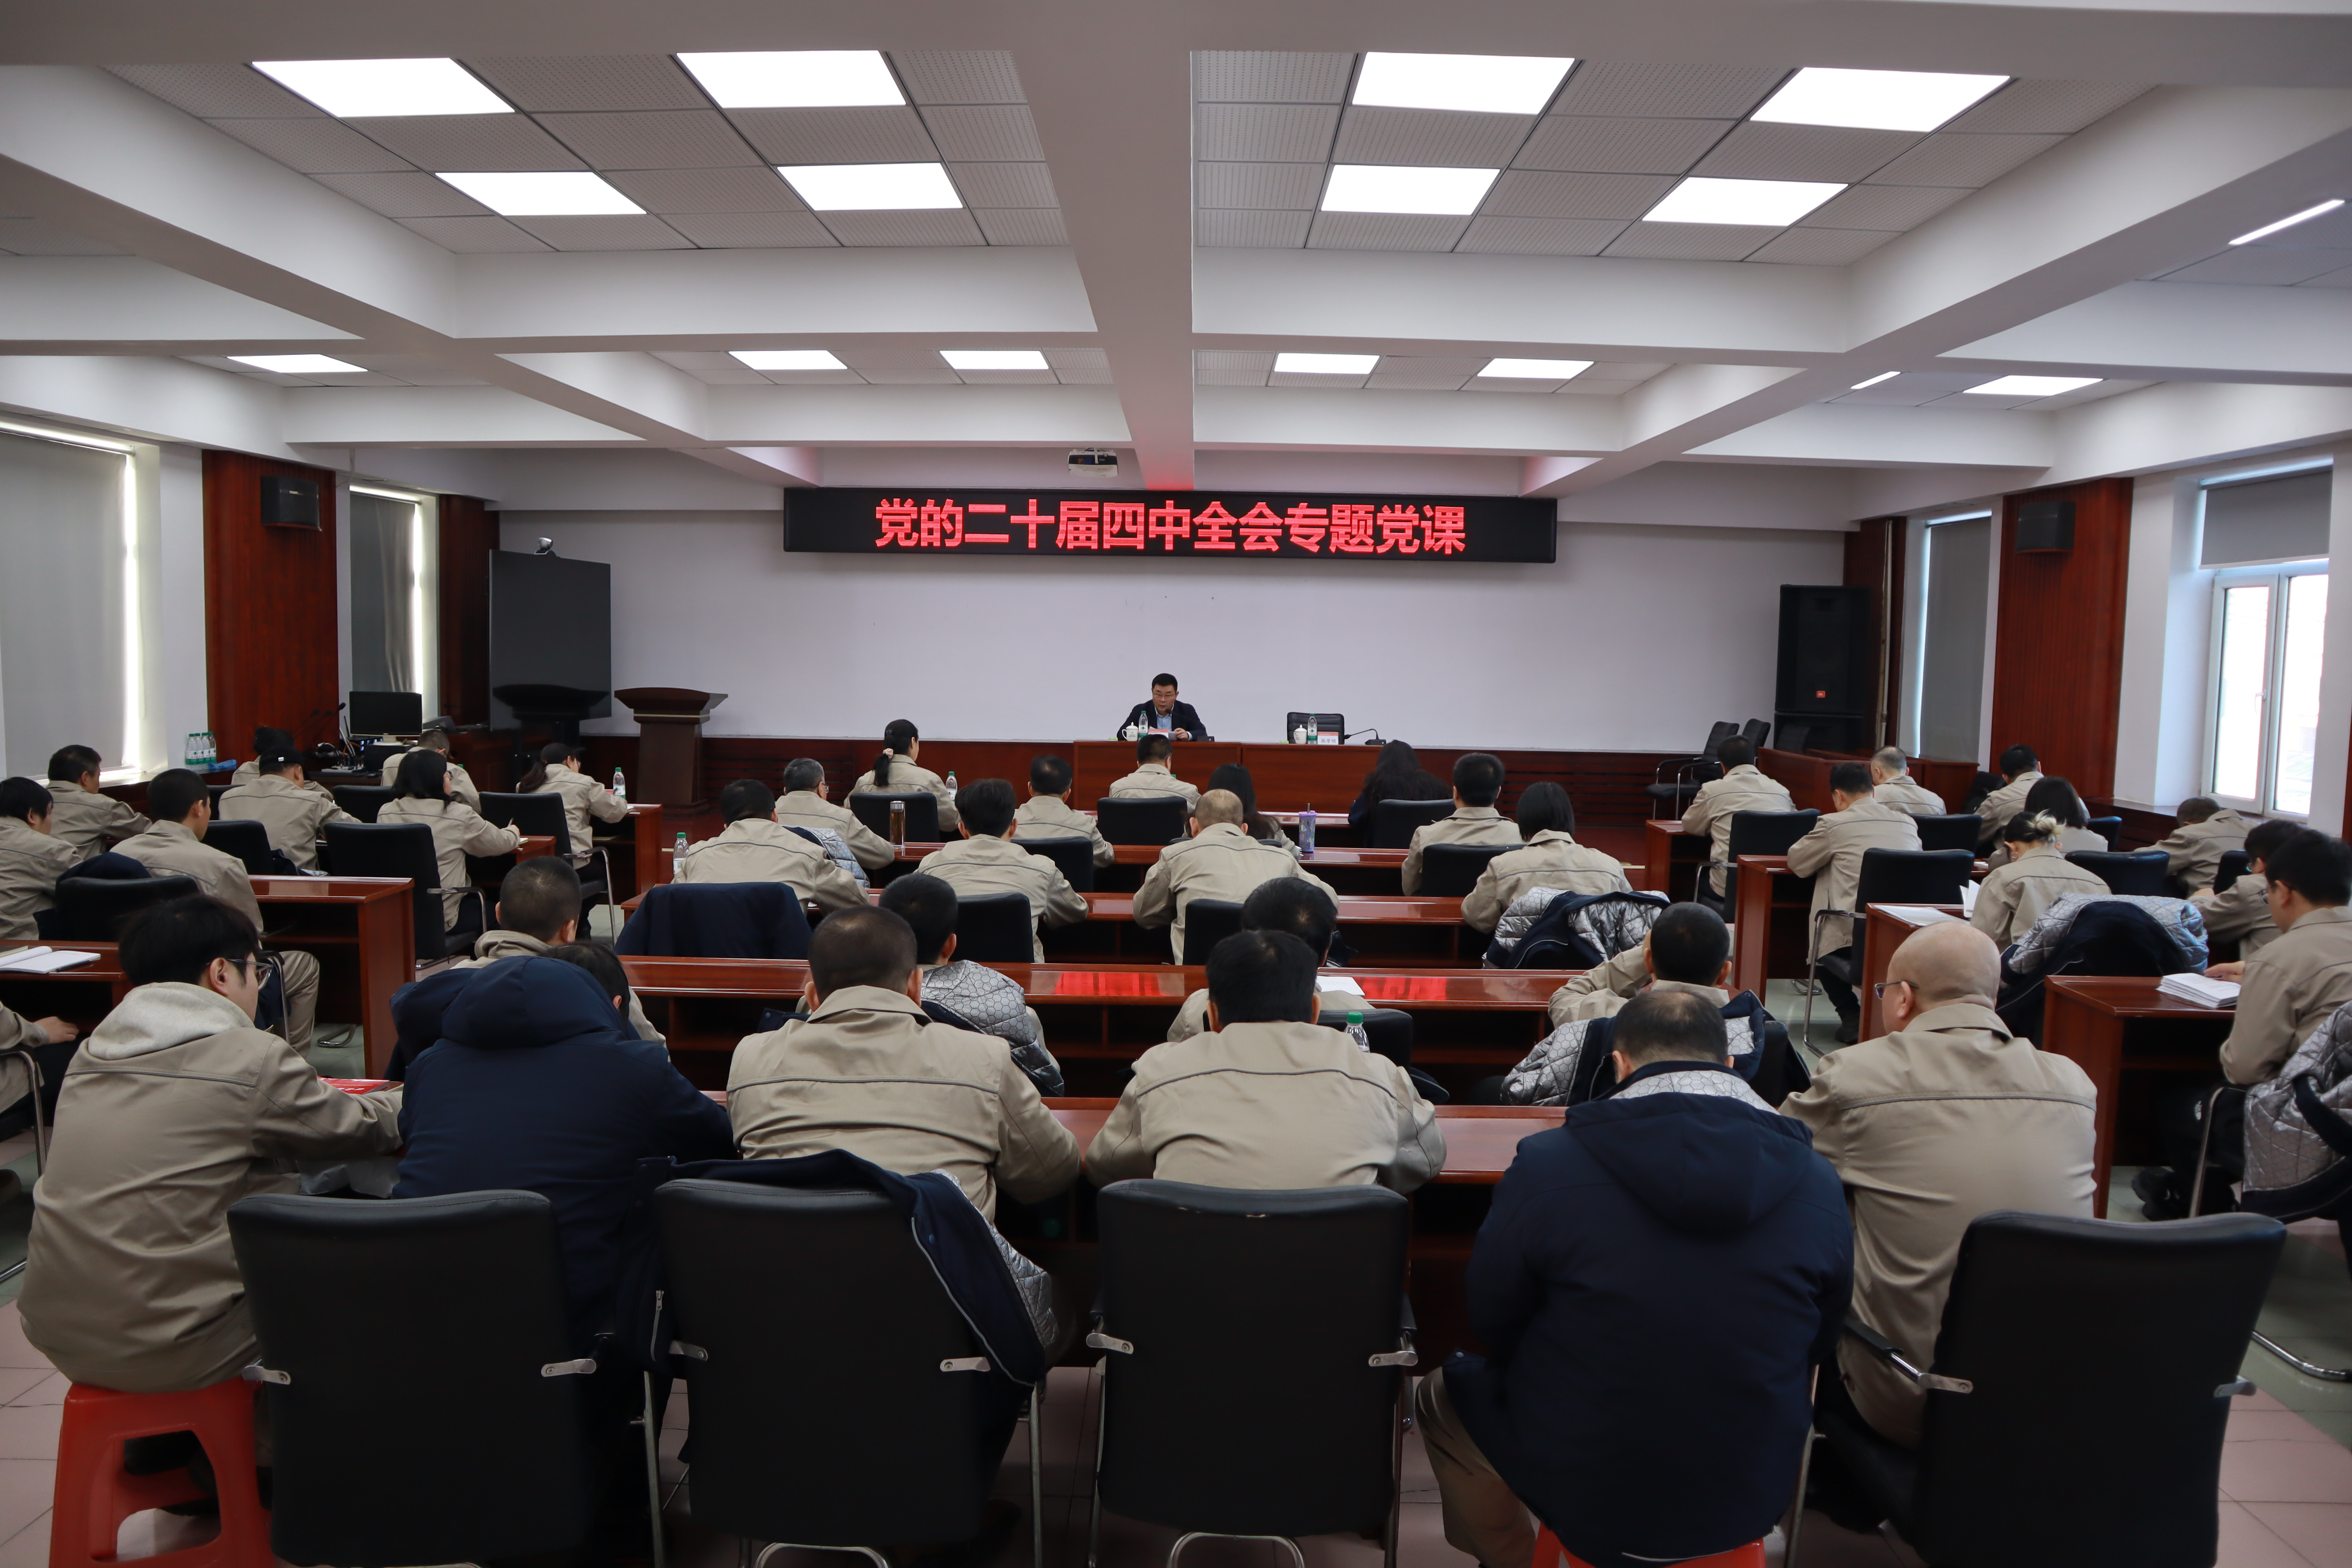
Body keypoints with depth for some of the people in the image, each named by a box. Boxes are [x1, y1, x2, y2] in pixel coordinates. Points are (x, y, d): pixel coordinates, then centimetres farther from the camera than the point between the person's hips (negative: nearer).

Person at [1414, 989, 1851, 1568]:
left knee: (1444, 1393, 23)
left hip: (1586, 1503, -3)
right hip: (1755, 1505, 4)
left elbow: (1491, 1319, -6)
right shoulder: (1819, 1181, -10)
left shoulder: (1545, 1164, -20)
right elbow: (1820, 1345, 4)